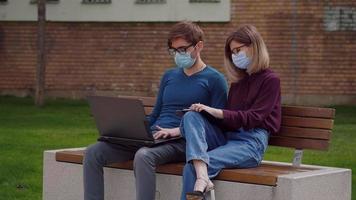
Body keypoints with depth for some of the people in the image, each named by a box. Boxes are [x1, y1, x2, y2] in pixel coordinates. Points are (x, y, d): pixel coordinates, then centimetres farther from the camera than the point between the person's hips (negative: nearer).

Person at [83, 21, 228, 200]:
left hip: (183, 143, -7)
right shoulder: (169, 76, 22)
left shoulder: (214, 79, 2)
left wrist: (179, 130, -16)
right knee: (93, 152, -12)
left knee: (143, 156, -40)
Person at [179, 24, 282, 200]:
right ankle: (202, 178, -45)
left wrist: (217, 112, -18)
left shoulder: (270, 80, 2)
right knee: (191, 117, -24)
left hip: (251, 141, -7)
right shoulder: (238, 80, 24)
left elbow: (253, 118, -9)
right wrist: (206, 111, -2)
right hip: (226, 135, 7)